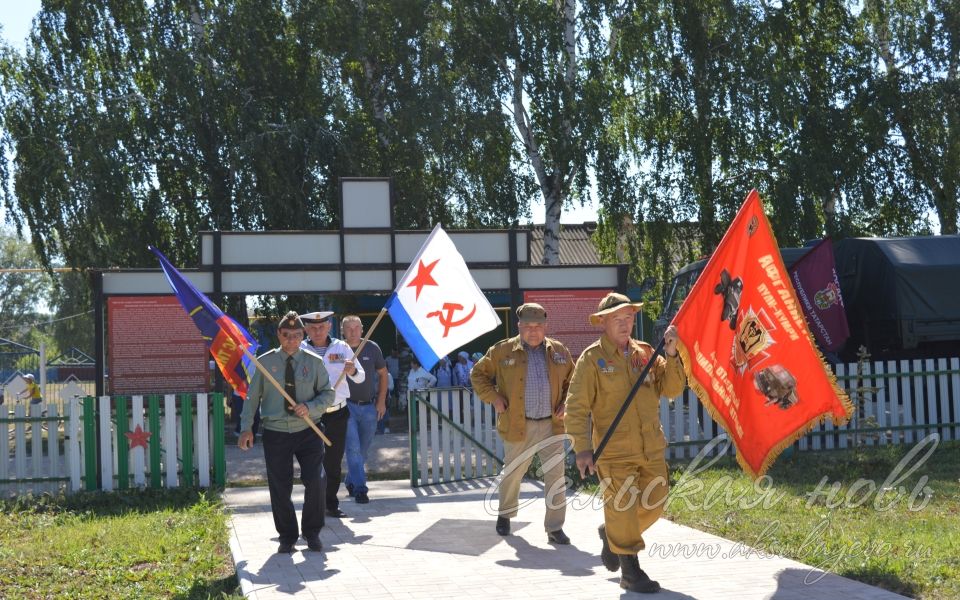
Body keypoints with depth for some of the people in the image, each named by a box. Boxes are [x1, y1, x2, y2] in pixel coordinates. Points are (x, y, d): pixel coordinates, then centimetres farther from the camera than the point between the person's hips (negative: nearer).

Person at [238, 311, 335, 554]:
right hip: (275, 433, 0)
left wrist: (310, 408, -13)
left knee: (315, 482, -8)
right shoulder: (265, 362, 1)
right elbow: (252, 397, 5)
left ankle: (312, 534, 12)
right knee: (280, 488, 2)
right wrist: (246, 428, -2)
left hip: (308, 432, 0)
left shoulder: (314, 362, 2)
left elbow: (328, 394, 6)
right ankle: (287, 536, 20)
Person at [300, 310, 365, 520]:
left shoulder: (341, 347, 4)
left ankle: (331, 504, 24)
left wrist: (352, 371, -16)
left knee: (334, 463, 11)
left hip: (337, 413, 3)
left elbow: (361, 378, 6)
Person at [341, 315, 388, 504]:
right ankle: (359, 488, -10)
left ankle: (351, 482, 28)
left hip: (369, 407, 3)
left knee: (363, 449, 10)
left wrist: (381, 401, 6)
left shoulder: (372, 348, 2)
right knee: (353, 448, -11)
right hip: (347, 406, -3)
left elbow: (383, 374, 12)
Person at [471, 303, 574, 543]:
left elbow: (573, 381, 17)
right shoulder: (502, 351, -2)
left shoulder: (559, 351, 5)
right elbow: (478, 374, 7)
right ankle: (505, 514, 41)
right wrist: (493, 397, -4)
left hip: (551, 425, 1)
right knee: (512, 474, 15)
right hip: (518, 426, -1)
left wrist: (566, 404, 2)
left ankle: (554, 528, 3)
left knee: (556, 475, -7)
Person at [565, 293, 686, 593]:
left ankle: (611, 535, 39)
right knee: (622, 508, -2)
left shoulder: (645, 352, 8)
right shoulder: (592, 359, -7)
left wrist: (671, 356, -11)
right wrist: (583, 449, -17)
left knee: (653, 506, 14)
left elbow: (672, 389, 3)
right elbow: (575, 408, -9)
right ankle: (630, 571, 12)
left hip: (652, 450, 5)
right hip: (615, 452, -5)